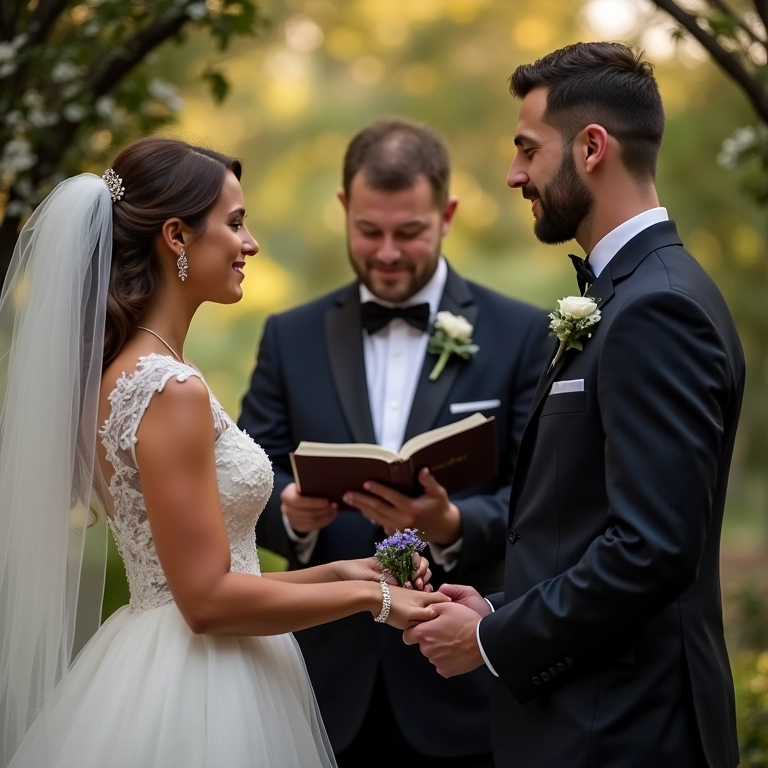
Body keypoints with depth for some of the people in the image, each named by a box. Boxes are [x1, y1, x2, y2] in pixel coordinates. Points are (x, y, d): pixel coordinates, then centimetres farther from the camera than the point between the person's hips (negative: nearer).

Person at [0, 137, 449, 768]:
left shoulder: (120, 373, 9)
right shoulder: (172, 390, -19)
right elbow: (208, 599, -20)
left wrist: (336, 572, 9)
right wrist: (368, 598, -11)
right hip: (200, 699, -9)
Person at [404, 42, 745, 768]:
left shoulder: (657, 308, -18)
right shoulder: (635, 294, 13)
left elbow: (653, 548, -25)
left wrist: (494, 641, -15)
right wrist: (504, 612, 5)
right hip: (597, 705, 9)